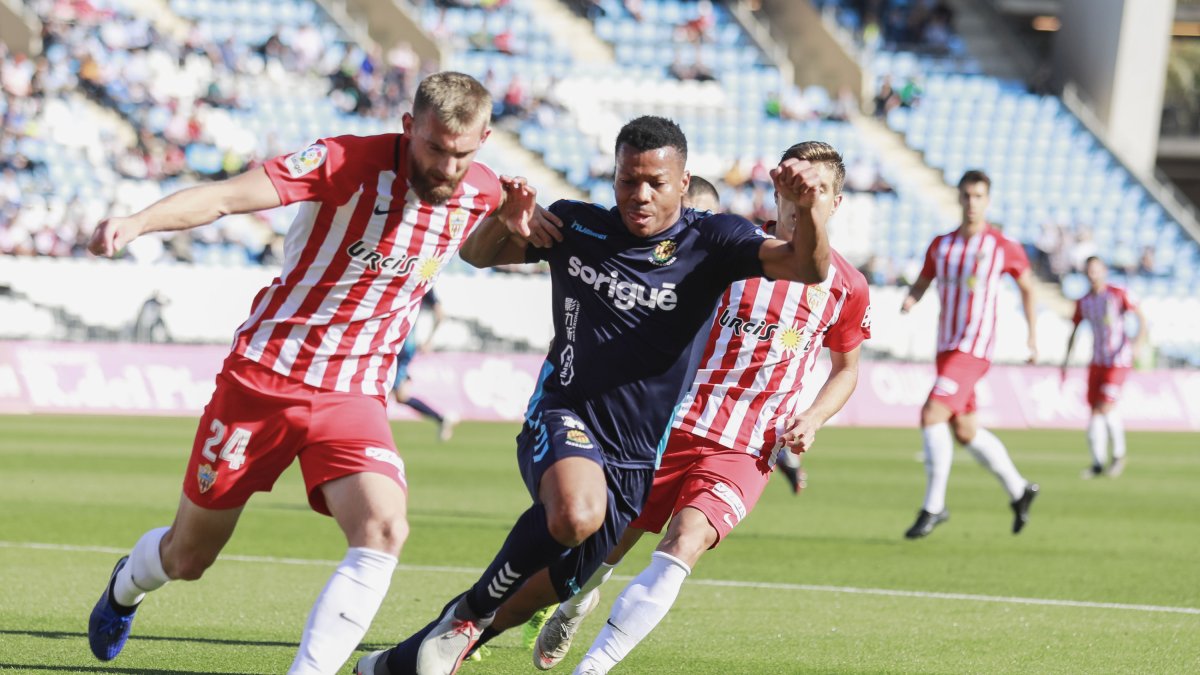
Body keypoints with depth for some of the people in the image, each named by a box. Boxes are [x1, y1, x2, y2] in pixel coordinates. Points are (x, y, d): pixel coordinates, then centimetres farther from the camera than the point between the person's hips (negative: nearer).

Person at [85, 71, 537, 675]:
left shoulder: (480, 190, -2)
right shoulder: (351, 162, -18)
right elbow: (227, 195, -27)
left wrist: (514, 222, 0)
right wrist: (137, 222, -44)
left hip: (353, 395, 3)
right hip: (263, 373, -3)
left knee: (383, 530, -27)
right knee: (188, 558, 12)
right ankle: (127, 585, 49)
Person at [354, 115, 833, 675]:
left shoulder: (710, 241, -5)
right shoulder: (575, 226, 2)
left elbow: (807, 267, -20)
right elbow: (477, 254, 17)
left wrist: (806, 208, -42)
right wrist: (503, 220, -7)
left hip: (634, 461, 2)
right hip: (561, 419, -2)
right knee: (576, 514, -37)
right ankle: (471, 610, -14)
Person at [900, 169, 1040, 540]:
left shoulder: (1003, 247, -4)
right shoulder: (941, 245, 9)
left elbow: (1027, 286, 10)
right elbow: (921, 284, 14)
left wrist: (1033, 335, 10)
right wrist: (909, 301, -9)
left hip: (974, 348, -6)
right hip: (946, 346, 7)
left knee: (932, 415, -19)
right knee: (964, 430, 13)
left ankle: (934, 506, -11)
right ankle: (1019, 489, 31)